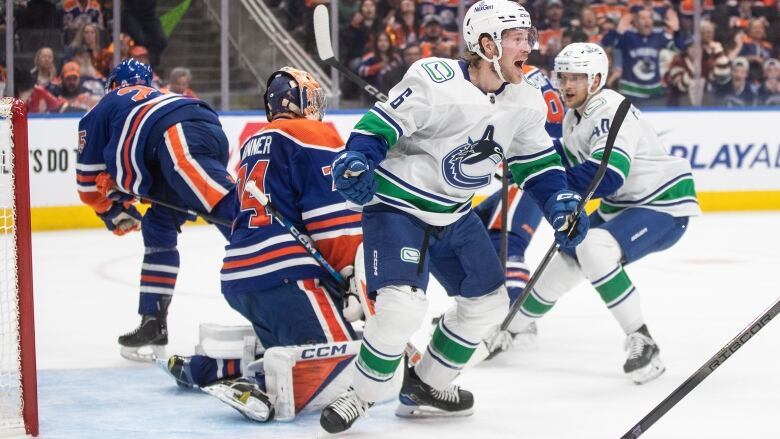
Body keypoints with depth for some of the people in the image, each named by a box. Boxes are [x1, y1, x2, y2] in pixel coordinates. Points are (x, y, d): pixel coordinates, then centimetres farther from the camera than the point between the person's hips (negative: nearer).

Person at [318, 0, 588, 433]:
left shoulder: (526, 101, -2)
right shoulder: (436, 81, -25)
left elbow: (536, 159, 9)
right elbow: (381, 124, -22)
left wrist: (560, 204, -4)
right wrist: (355, 163, -38)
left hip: (454, 214, 8)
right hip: (397, 205, -8)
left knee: (489, 300, 12)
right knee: (403, 306, -24)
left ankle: (425, 386, 27)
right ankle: (361, 394, -2)